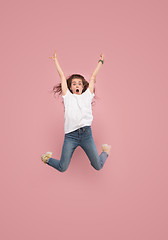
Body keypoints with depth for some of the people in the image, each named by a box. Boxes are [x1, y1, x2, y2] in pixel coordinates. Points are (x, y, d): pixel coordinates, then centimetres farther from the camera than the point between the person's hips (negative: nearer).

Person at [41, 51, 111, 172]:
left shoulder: (87, 95, 15)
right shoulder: (68, 96, 13)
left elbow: (93, 77, 21)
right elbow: (62, 75, 17)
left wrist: (100, 61, 29)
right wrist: (56, 60, 26)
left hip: (86, 133, 1)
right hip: (70, 135, -1)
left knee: (98, 166, 6)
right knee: (62, 168, 1)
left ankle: (105, 151, 38)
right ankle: (47, 158, 32)